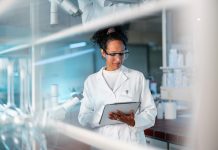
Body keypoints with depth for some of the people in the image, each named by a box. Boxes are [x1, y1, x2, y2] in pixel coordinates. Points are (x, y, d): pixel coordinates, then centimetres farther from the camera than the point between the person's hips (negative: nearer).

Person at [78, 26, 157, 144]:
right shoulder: (91, 81, 10)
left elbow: (150, 112, 6)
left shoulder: (138, 77, 8)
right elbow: (83, 118, 5)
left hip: (132, 140, -1)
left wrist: (134, 121, -13)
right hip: (103, 143, 1)